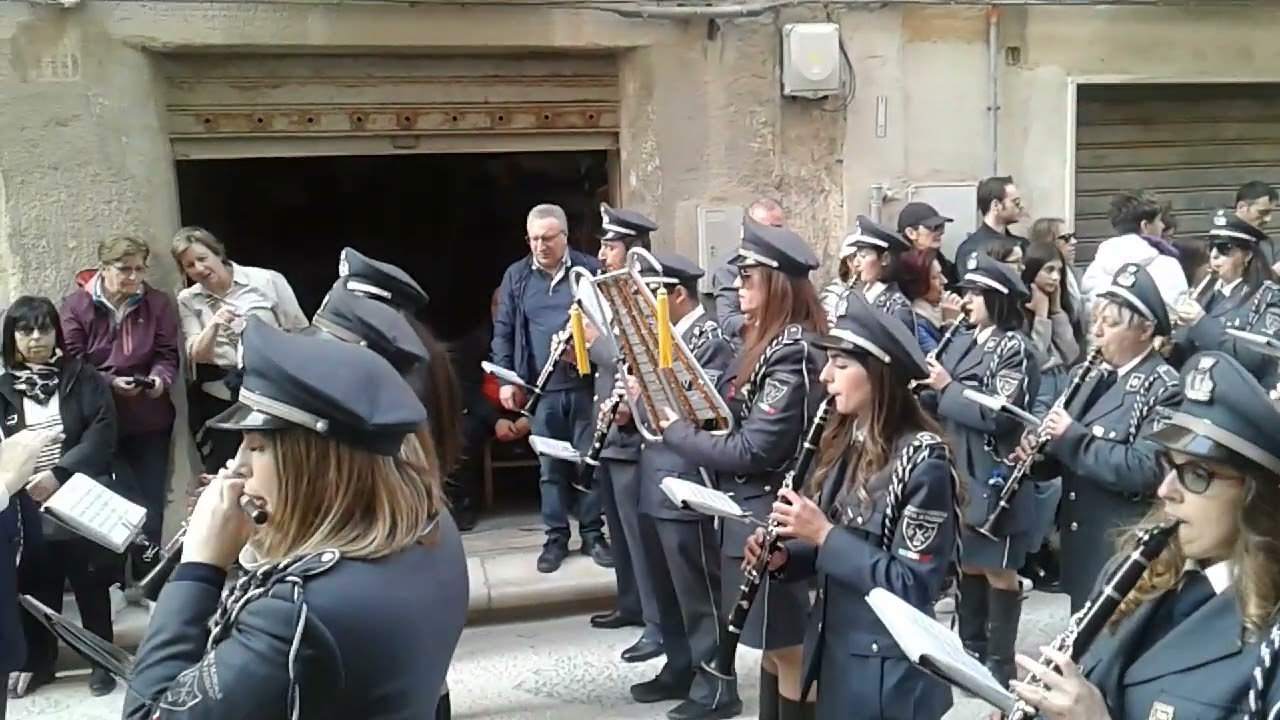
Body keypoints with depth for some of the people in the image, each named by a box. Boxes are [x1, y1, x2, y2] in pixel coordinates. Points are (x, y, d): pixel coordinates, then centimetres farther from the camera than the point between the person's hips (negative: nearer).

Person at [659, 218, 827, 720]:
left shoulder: (792, 354, -21)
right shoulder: (770, 345, 10)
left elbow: (751, 451, -24)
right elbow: (736, 420, 11)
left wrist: (675, 431, -13)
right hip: (758, 516, 10)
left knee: (789, 652, 4)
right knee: (774, 649, 20)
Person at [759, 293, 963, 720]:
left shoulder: (922, 460, -20)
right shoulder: (843, 441, 3)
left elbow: (912, 586, -22)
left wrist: (825, 533, -25)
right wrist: (784, 556, -8)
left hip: (887, 668, -7)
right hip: (831, 649, 7)